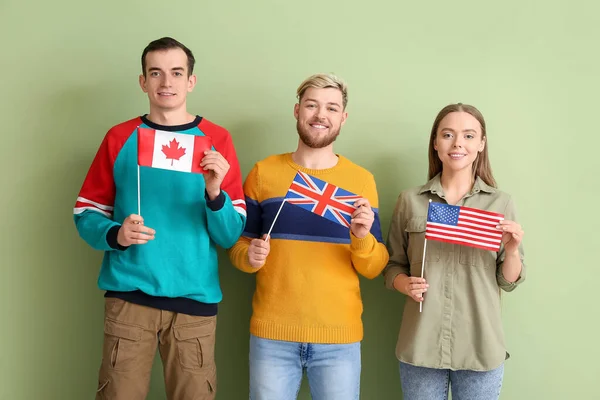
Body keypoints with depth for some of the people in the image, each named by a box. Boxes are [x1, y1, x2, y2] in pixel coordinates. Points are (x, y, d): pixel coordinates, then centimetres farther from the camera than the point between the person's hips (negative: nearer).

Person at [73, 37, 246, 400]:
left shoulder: (217, 140, 3)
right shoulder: (120, 138, 5)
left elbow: (231, 235, 0)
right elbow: (86, 215, 6)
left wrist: (214, 192, -18)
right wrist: (116, 235, -14)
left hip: (195, 299, 0)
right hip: (128, 295, 0)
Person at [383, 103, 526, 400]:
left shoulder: (501, 203, 1)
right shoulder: (410, 201, 2)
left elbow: (509, 281, 4)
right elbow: (393, 266, 8)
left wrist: (512, 249, -14)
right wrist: (404, 284, -12)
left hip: (481, 348, 0)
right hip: (420, 346, 0)